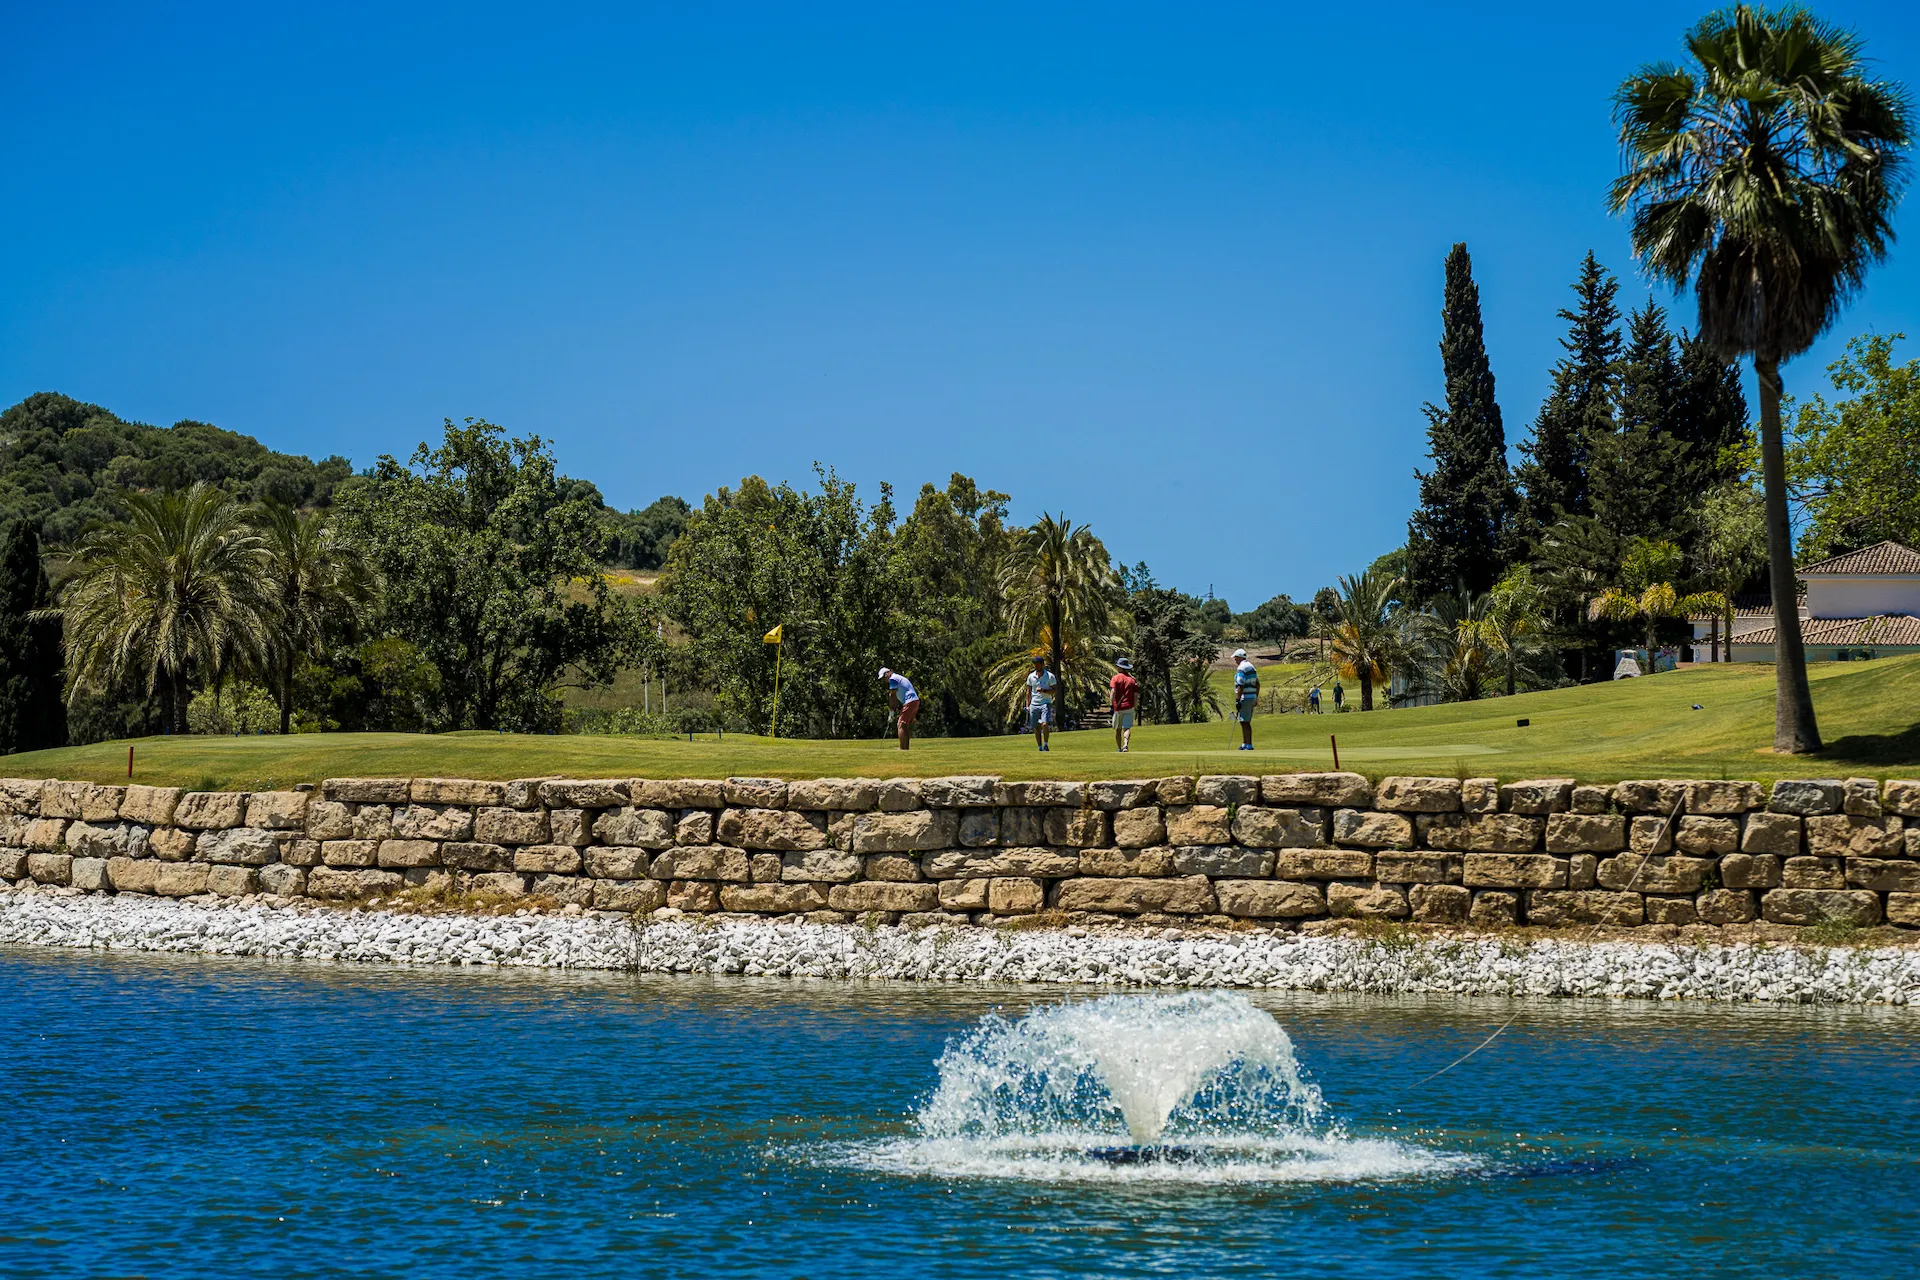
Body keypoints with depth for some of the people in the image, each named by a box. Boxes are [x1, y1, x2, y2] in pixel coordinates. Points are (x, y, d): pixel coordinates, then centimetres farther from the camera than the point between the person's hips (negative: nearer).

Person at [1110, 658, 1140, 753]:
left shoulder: (1116, 677, -1)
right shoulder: (1132, 679, 7)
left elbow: (1113, 692, -14)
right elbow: (1136, 695, 3)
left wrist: (1112, 704, -16)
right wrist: (1135, 707, 12)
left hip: (1118, 707, -1)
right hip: (1129, 707, 1)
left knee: (1117, 729, 12)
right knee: (1127, 728, -4)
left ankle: (1119, 748, 14)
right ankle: (1126, 744, -28)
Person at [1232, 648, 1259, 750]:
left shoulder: (1241, 669, -14)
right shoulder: (1251, 666, 16)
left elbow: (1240, 686, -21)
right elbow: (1257, 684, 20)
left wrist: (1237, 700, -20)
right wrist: (1256, 698, 25)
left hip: (1245, 698, -10)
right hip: (1252, 697, 10)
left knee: (1245, 722, -9)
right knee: (1245, 722, 15)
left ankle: (1249, 746, -11)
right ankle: (1244, 745, 18)